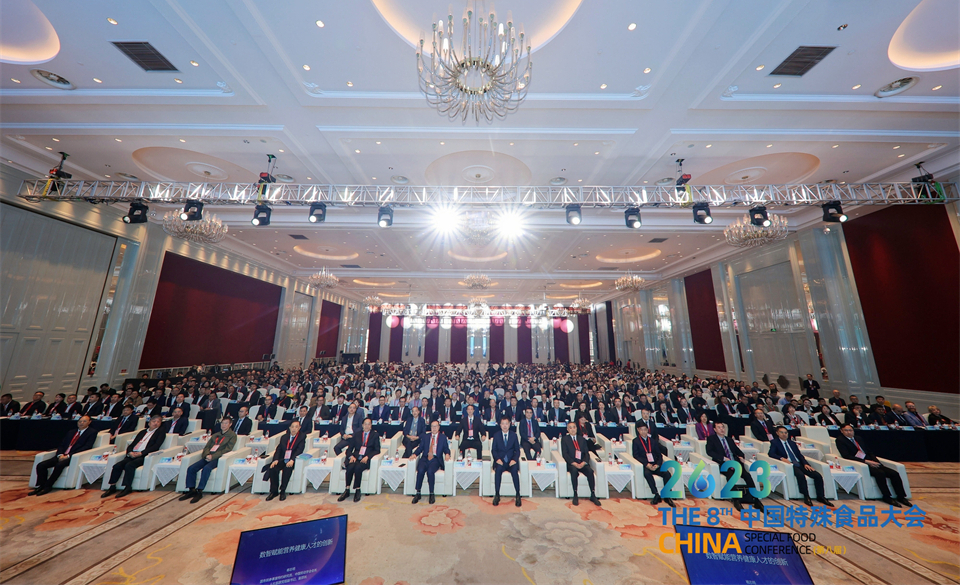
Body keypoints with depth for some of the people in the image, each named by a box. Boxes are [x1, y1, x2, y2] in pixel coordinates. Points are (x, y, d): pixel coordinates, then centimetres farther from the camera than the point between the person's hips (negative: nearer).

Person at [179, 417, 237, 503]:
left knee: (206, 468, -32)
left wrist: (212, 456, -16)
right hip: (208, 457, 7)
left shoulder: (232, 435, 3)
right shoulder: (215, 435, 26)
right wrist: (207, 455, -6)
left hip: (218, 458, -7)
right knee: (191, 468, -15)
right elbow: (207, 447, 17)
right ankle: (191, 490, -6)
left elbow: (227, 449, -8)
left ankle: (199, 492, -22)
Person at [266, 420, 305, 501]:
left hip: (293, 460, -4)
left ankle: (282, 491, -15)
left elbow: (299, 450, -9)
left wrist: (292, 460, -24)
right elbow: (278, 449, 8)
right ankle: (274, 491, -7)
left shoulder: (302, 437, 2)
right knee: (272, 468, -24)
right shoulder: (284, 437, 16)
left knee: (287, 469, -33)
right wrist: (275, 460, -11)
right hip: (282, 459, 4)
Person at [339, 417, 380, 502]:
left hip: (365, 459, -2)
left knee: (358, 468, -32)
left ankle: (357, 491, -18)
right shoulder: (357, 435, 21)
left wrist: (367, 457, -11)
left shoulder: (375, 435, 13)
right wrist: (351, 456, -8)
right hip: (355, 458, 2)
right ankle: (346, 490, -17)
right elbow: (349, 449, 14)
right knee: (350, 467, -29)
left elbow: (377, 450, 5)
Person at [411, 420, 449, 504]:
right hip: (425, 458, 2)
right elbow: (420, 447, 13)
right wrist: (415, 454, -6)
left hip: (436, 459, -2)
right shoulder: (426, 437, 20)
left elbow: (446, 448, 7)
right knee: (420, 470, -28)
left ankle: (432, 494, -14)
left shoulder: (443, 437, 14)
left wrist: (447, 454, -15)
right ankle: (418, 493, -13)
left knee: (430, 471, -31)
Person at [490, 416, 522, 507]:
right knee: (498, 470, -32)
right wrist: (497, 459, -13)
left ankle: (518, 495, -19)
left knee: (515, 471, -31)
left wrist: (514, 459, -12)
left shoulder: (514, 435, 9)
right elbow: (493, 450, 6)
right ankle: (497, 495, -21)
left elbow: (517, 450, 7)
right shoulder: (496, 435, 8)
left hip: (511, 461, 0)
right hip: (500, 461, 0)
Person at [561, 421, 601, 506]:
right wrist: (574, 464, -17)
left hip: (582, 463, 3)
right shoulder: (564, 439, 6)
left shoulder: (581, 439, 17)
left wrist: (583, 463, -11)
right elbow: (565, 454, -3)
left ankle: (593, 495, -16)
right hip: (571, 464, -3)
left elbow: (587, 453, 9)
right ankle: (575, 495, -23)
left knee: (590, 471, -27)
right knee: (574, 470, -34)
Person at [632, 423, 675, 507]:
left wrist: (657, 464, -10)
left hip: (656, 465, 3)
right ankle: (657, 495, -21)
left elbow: (660, 454, 10)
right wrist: (647, 464, -17)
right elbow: (635, 455, -2)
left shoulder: (653, 440, 16)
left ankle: (667, 497, -12)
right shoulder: (635, 441, 6)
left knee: (667, 474, -24)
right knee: (647, 474, -34)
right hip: (645, 465, -3)